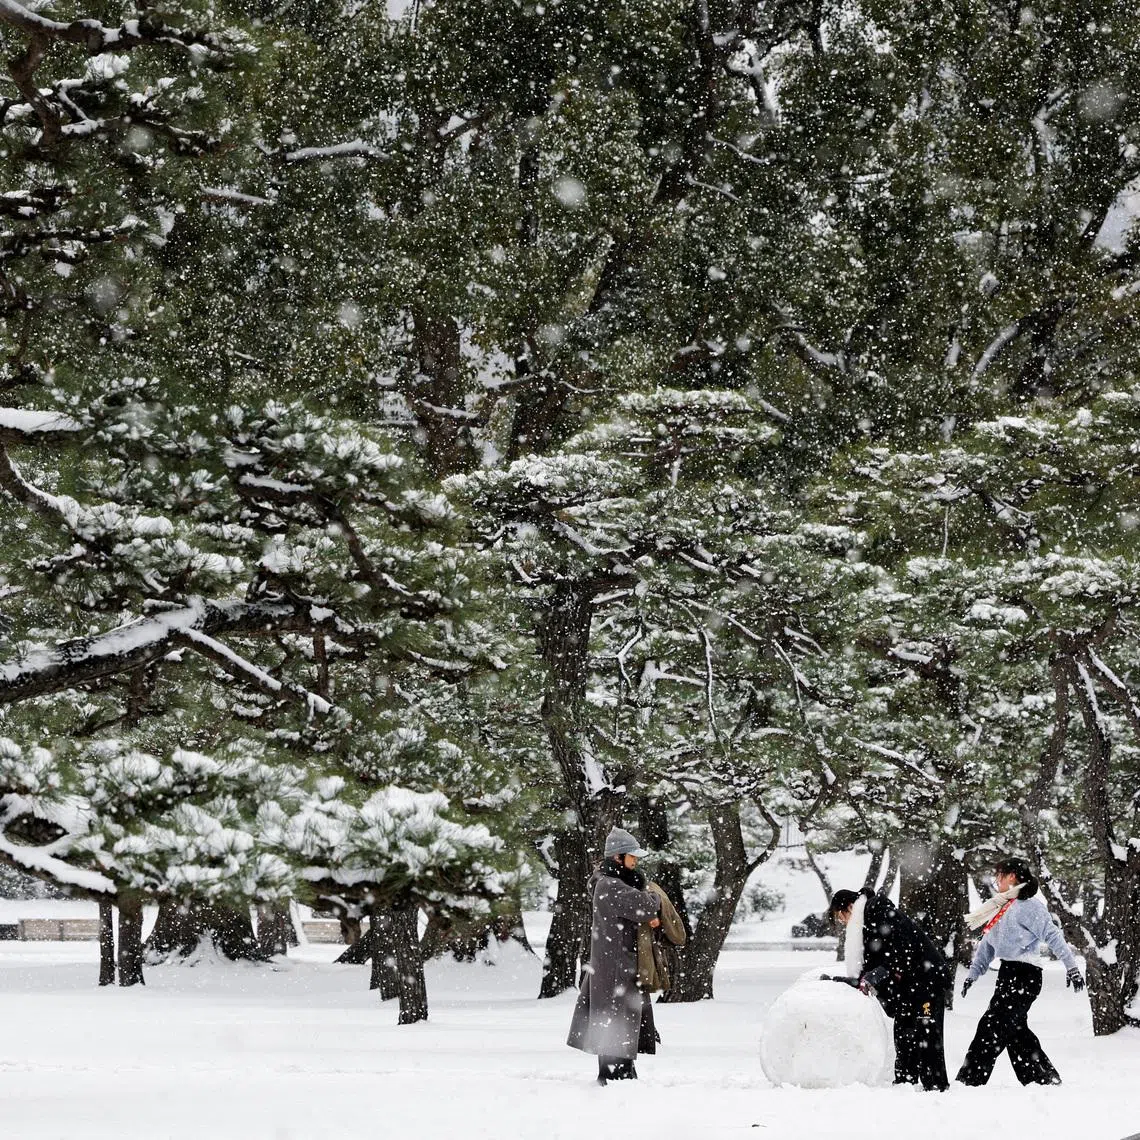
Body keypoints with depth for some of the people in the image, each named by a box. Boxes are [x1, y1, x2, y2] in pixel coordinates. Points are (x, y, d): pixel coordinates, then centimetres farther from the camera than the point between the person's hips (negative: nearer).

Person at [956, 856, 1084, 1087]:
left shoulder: (1029, 905, -9)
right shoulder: (1002, 907, 19)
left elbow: (1052, 936, -13)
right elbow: (987, 945, 21)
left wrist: (1071, 967, -17)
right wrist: (973, 973, 14)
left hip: (1024, 976, -9)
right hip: (1008, 974, 9)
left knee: (991, 1028, -13)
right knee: (1016, 1033, 8)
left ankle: (969, 1081, -15)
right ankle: (1046, 1080, 15)